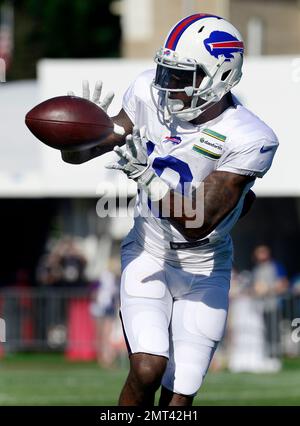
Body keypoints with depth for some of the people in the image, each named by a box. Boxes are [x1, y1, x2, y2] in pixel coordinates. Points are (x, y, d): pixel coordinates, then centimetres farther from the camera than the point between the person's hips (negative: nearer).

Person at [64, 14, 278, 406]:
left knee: (177, 401, -3)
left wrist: (151, 180, -40)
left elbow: (198, 224, -26)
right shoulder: (149, 94, -11)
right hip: (147, 254, 2)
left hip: (203, 272, -2)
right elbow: (77, 154, -4)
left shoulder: (249, 140, -23)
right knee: (147, 371, -21)